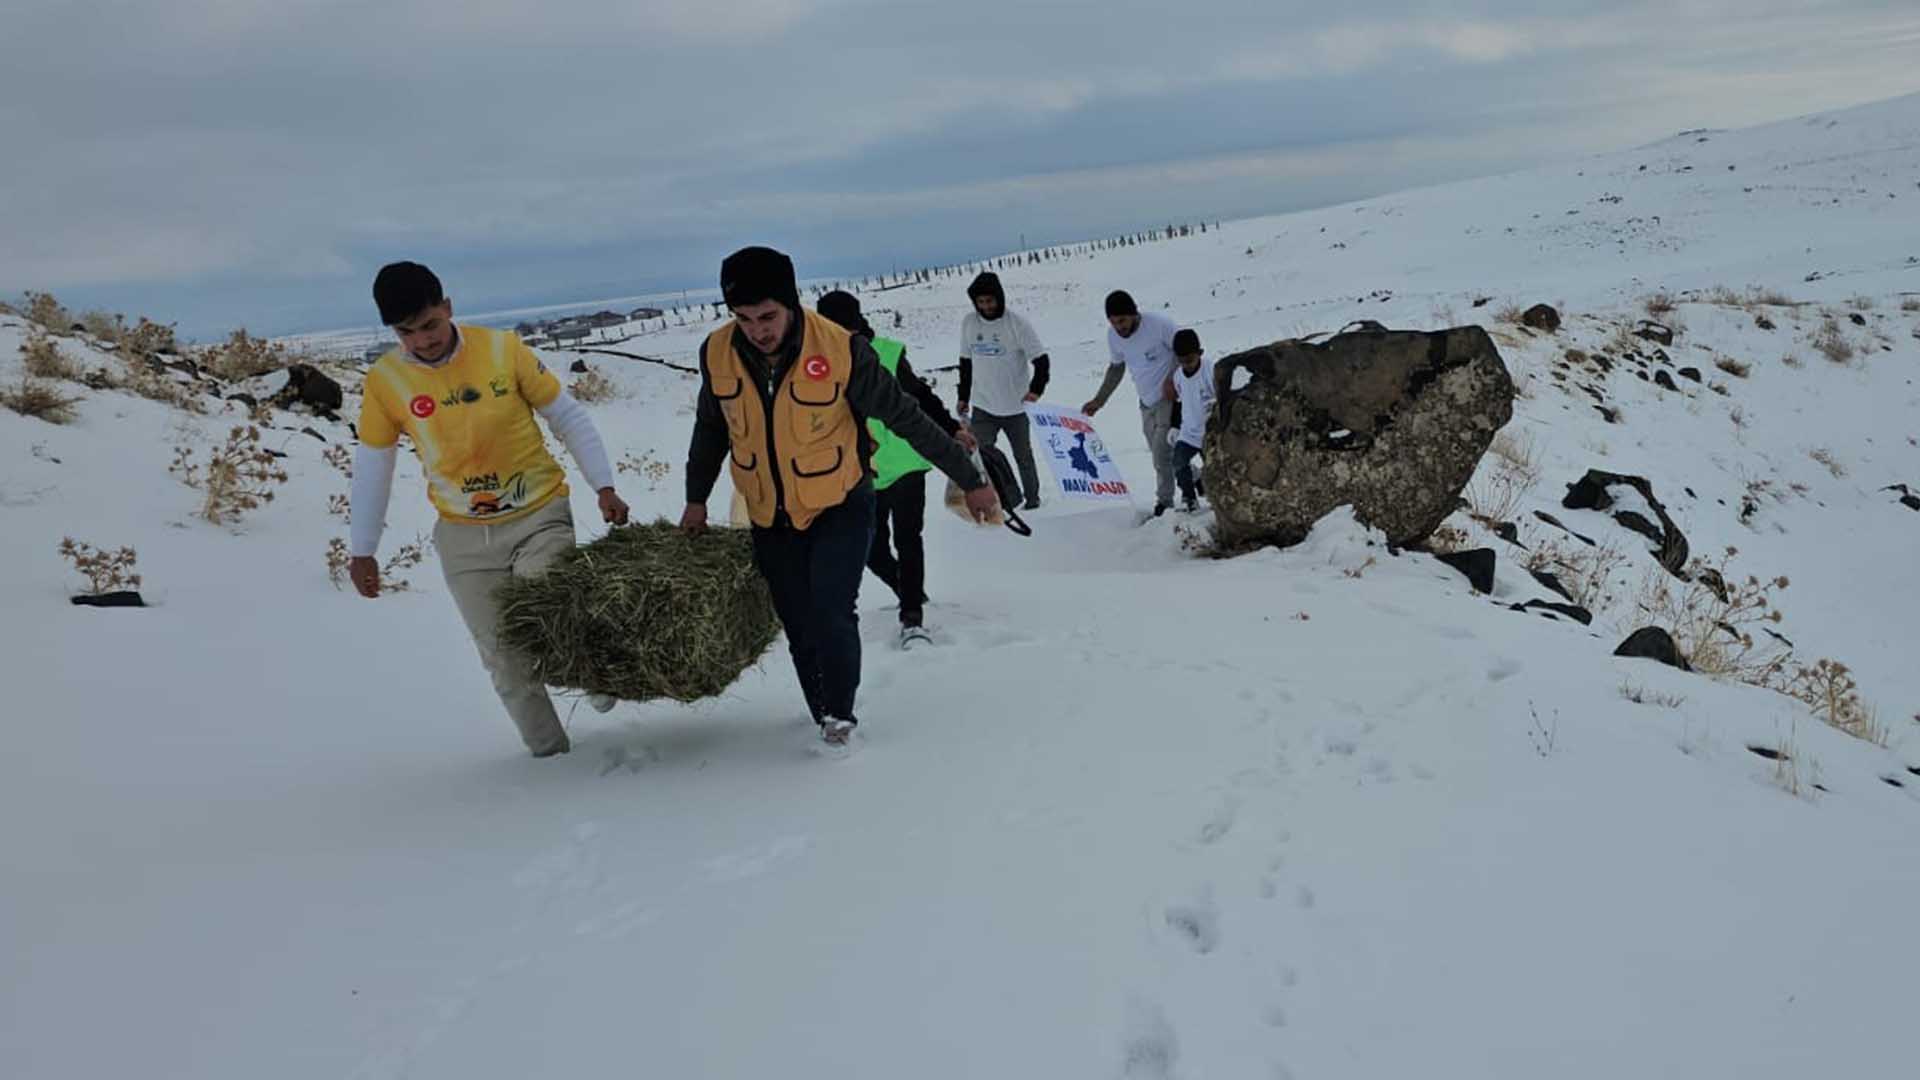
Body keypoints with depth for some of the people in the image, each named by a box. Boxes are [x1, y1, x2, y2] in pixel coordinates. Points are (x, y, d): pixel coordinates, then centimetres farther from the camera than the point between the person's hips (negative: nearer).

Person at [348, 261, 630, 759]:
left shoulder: (503, 348, -10)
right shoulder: (384, 380, -5)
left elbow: (567, 416, -1)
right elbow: (371, 466, 5)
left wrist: (604, 486, -6)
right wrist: (362, 549, 7)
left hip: (538, 518, -2)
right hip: (463, 537, 2)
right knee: (505, 660, 4)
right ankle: (549, 753, 21)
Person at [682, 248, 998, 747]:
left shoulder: (841, 351, -24)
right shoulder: (717, 354, -12)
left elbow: (907, 418, -14)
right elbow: (711, 426, 9)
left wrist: (969, 480, -8)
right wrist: (696, 498, 18)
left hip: (841, 506, -3)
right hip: (771, 518, 4)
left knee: (831, 613, -17)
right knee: (800, 628, 7)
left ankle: (841, 716, 6)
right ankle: (827, 723, 24)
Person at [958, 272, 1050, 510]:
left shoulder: (1017, 323, -12)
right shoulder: (969, 322, -1)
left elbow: (1041, 360, -11)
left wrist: (1036, 389, -25)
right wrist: (963, 396, 11)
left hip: (1016, 406, -2)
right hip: (981, 407, 2)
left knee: (1023, 455, 14)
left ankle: (1032, 497, 32)